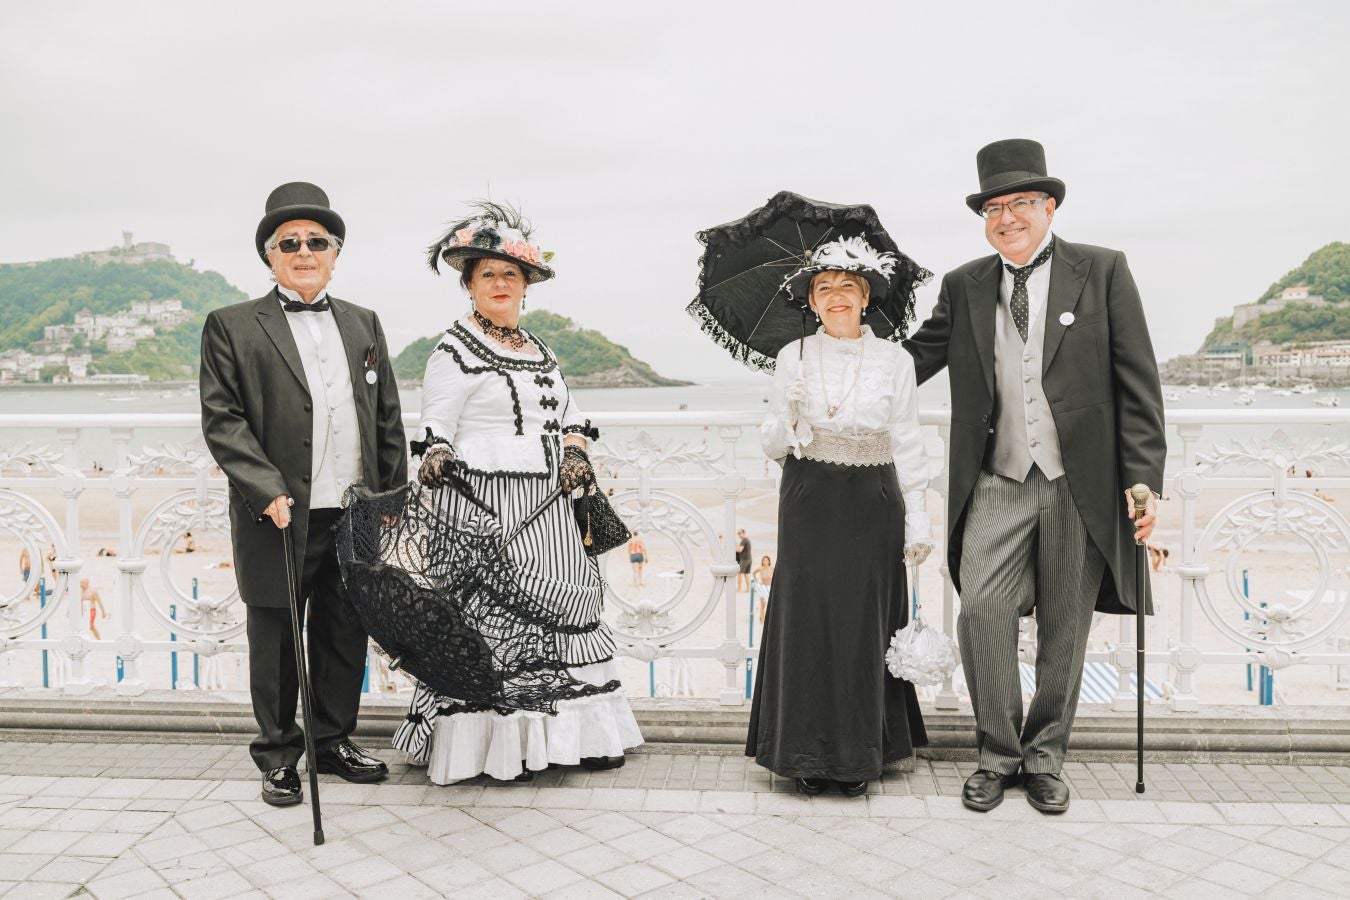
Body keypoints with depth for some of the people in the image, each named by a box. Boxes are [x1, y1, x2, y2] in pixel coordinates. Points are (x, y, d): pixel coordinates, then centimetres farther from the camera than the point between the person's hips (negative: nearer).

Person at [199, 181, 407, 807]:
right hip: (279, 520, -4)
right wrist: (268, 492, -17)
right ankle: (278, 755, 24)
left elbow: (388, 420, 14)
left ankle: (334, 741, 30)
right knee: (276, 641, 8)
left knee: (346, 637, 13)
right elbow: (222, 420, -6)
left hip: (355, 516, 4)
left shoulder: (363, 324, 13)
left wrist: (394, 499, 8)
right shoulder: (231, 327, 0)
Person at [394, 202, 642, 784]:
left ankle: (570, 733, 19)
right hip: (488, 505, -7)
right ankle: (498, 743, 6)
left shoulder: (539, 351, 19)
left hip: (547, 506, 8)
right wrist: (436, 460, -27)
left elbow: (568, 415, 21)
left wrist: (575, 453, 2)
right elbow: (436, 428, -7)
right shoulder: (455, 351, -3)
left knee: (567, 601, 8)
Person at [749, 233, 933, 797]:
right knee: (807, 618, 1)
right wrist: (788, 417, -20)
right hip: (809, 504, 0)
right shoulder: (794, 358, 1)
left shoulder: (894, 360, 1)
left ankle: (862, 752, 18)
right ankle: (809, 752, 14)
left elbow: (907, 445, 3)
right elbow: (772, 446, 1)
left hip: (873, 505, 0)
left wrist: (917, 518, -1)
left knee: (866, 622, 3)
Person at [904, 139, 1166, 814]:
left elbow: (1137, 383, 0)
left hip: (1079, 487, -1)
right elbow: (913, 358, 14)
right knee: (981, 610, -10)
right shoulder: (963, 286, 9)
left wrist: (1144, 478, -6)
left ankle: (1044, 757, 26)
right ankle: (998, 754, 10)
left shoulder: (1102, 271, 2)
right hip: (997, 487, 1)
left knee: (1064, 630, 8)